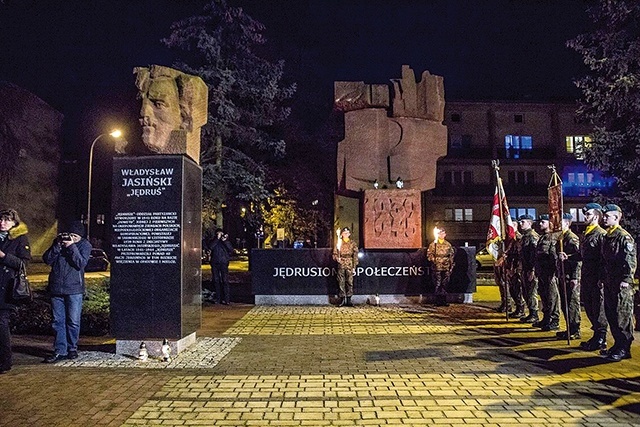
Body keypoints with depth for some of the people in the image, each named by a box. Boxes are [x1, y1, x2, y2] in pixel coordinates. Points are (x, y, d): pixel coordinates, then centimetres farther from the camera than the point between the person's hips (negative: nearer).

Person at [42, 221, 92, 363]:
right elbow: (47, 260, 1)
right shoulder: (58, 242, 9)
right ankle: (60, 351, 11)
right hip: (56, 288, 3)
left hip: (74, 289, -3)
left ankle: (72, 348, 18)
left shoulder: (85, 245, 0)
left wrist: (72, 247, -17)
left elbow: (81, 264, -12)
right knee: (58, 321, 5)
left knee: (73, 321, 3)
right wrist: (57, 246, -11)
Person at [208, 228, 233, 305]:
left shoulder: (226, 241, 12)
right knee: (216, 281, 3)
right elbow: (210, 247, -9)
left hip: (224, 263, -2)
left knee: (225, 281, -8)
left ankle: (227, 299, -9)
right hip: (215, 263, 2)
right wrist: (217, 238, -12)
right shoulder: (213, 241, 12)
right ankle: (218, 298, 11)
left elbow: (231, 250, -1)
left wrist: (225, 241, -10)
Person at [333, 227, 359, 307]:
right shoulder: (339, 243, 7)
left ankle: (349, 300, 6)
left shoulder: (352, 243, 7)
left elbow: (355, 255, 5)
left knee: (350, 282, -1)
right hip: (341, 265, 0)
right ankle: (342, 299, 6)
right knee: (341, 282, 0)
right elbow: (334, 254, 7)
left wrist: (354, 266, -1)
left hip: (349, 265, 0)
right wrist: (337, 259, -14)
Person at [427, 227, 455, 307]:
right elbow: (429, 255, -1)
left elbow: (451, 256, 15)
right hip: (437, 268, -3)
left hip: (446, 268, 3)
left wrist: (451, 266, 12)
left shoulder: (448, 244, 12)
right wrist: (434, 260, -16)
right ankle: (438, 301, 3)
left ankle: (444, 300, 15)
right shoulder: (433, 244, 1)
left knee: (445, 285, 6)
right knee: (437, 285, -3)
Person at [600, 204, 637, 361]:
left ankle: (624, 349, 5)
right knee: (610, 315, 13)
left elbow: (631, 261, -18)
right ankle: (618, 345, 24)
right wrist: (603, 278, 19)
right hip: (609, 283, 9)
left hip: (621, 285, -9)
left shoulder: (624, 237, -12)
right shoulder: (607, 237, 16)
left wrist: (626, 280, -21)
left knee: (622, 316, -3)